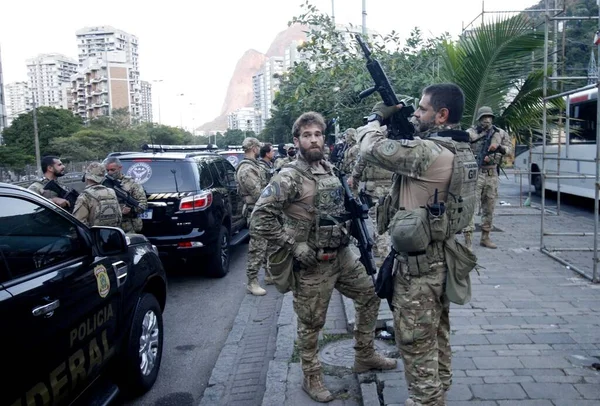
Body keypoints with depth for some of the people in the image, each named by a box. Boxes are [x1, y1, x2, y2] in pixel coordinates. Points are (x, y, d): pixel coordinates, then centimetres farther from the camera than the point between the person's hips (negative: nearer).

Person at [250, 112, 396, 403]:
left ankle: (364, 356, 36)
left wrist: (349, 233, 9)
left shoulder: (330, 169, 7)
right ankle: (311, 377, 28)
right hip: (312, 263, -8)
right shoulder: (288, 177, -18)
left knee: (369, 296, 18)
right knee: (311, 323, 6)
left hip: (343, 255, 8)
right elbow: (259, 218, -23)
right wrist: (294, 246, -23)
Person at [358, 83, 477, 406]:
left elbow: (371, 149, -22)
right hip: (441, 256, 10)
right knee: (437, 336, 22)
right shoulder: (462, 151, 6)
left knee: (416, 344, 4)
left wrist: (377, 117, -5)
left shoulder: (429, 152, -24)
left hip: (419, 262, -10)